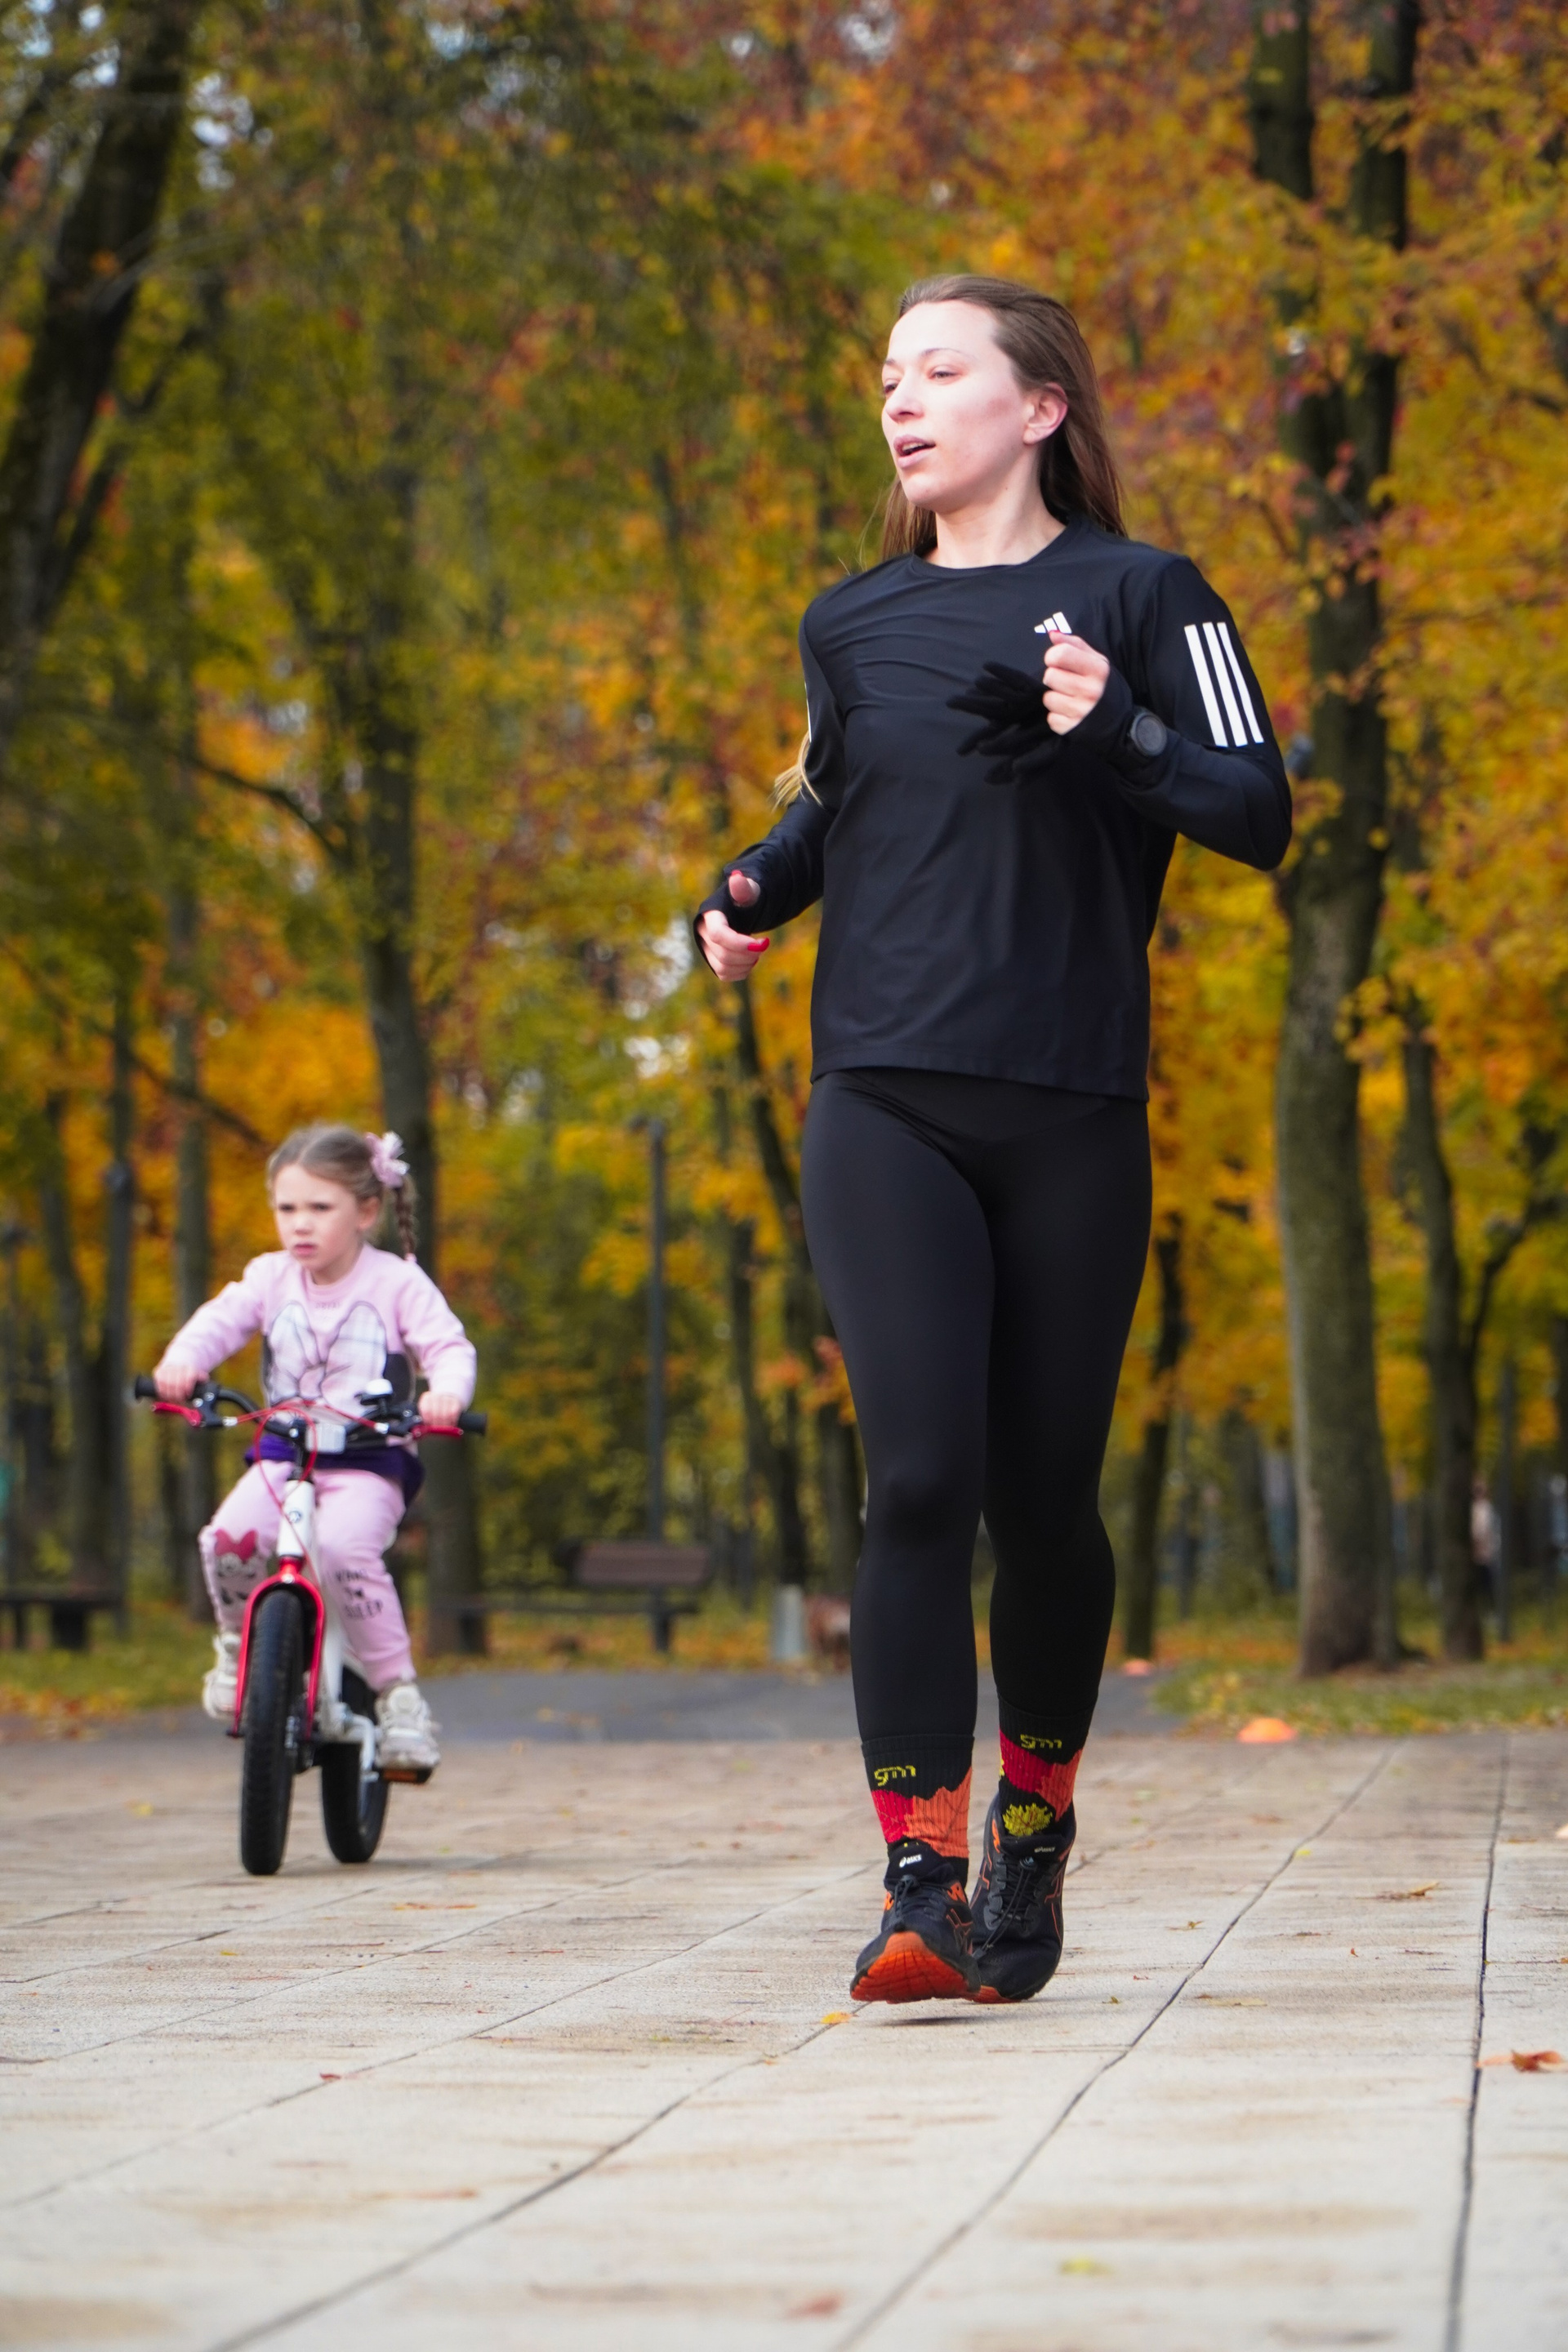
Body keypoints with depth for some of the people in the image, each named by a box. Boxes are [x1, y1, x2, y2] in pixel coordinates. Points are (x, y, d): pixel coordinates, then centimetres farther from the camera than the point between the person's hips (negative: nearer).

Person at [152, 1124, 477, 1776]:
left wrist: (446, 1392, -32)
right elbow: (221, 1319, -5)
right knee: (227, 1538, -23)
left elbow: (449, 1346, -9)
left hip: (369, 1461, -3)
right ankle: (237, 1646, 8)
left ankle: (397, 1691, -19)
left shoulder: (397, 1284, -3)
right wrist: (183, 1360, -27)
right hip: (283, 1454, 4)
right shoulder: (271, 1278, 6)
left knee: (346, 1549, -33)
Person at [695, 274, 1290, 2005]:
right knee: (917, 1480, -14)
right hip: (882, 1110, 1)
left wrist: (1117, 734, -19)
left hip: (1070, 1115, -1)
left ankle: (1035, 1820, 29)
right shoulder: (852, 627, 13)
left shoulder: (1138, 597, 3)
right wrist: (752, 891, 10)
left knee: (1042, 1503, 5)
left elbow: (1261, 816, -3)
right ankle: (922, 1886, -16)